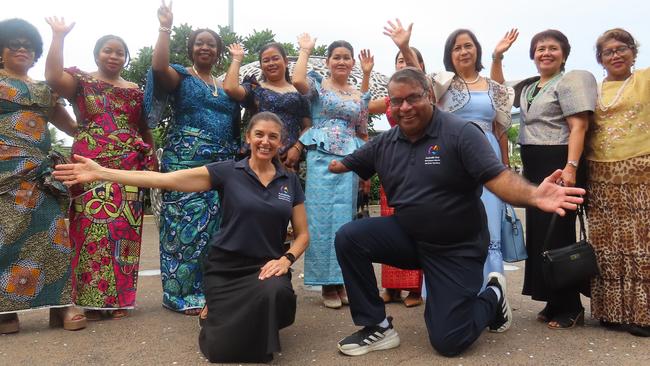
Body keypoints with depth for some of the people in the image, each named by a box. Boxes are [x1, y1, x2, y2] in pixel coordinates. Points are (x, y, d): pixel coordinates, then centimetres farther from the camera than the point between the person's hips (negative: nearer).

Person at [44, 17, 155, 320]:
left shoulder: (135, 91, 17)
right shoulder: (81, 82, 9)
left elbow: (145, 131, 20)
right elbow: (52, 76, -13)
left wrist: (152, 161, 12)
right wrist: (58, 35, -9)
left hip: (128, 171, 2)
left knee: (123, 233, 2)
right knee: (91, 233, -5)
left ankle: (119, 298, 10)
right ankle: (92, 300, 4)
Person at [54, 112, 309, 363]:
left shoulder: (290, 181, 3)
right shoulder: (227, 171, -4)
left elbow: (302, 234, 7)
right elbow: (164, 179, -10)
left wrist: (286, 259, -14)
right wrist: (101, 173, -15)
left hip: (266, 266, 1)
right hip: (224, 267, -1)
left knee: (274, 291, -34)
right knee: (223, 350, -11)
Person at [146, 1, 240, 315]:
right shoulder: (180, 76, 5)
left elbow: (235, 124, 21)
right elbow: (158, 66, -17)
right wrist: (165, 28, -16)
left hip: (221, 165, 6)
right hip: (186, 161, -5)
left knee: (215, 225, 7)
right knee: (187, 223, -7)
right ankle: (184, 293, 2)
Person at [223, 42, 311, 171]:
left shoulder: (299, 92, 13)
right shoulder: (255, 88, 12)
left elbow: (307, 126, 9)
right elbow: (230, 88, -8)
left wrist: (297, 148, -8)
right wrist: (237, 58, 5)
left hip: (289, 157, 1)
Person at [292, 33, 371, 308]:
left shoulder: (360, 97, 16)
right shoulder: (318, 86, 4)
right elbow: (297, 80, -19)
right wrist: (305, 50, -5)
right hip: (322, 159, -4)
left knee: (344, 218, 6)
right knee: (322, 218, -2)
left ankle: (341, 281, 17)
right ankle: (327, 284, 7)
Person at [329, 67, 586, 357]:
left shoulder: (461, 133, -16)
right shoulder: (384, 143, 0)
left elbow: (499, 179, -26)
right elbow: (340, 165, 11)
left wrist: (534, 196, -44)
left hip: (457, 248, -4)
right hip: (406, 235, 5)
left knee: (448, 342, -6)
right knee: (349, 237, -17)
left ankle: (492, 297, 27)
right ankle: (377, 327, -2)